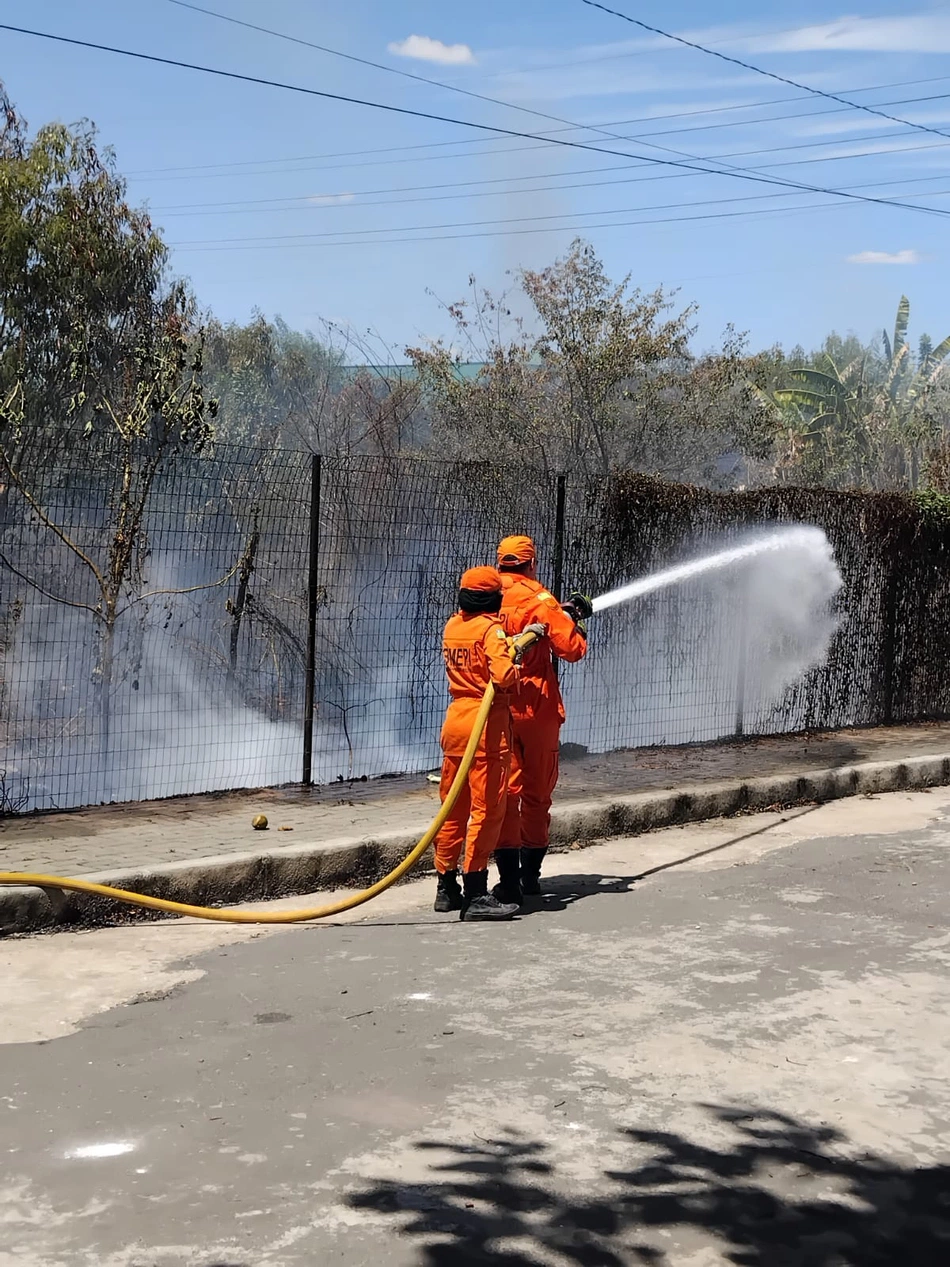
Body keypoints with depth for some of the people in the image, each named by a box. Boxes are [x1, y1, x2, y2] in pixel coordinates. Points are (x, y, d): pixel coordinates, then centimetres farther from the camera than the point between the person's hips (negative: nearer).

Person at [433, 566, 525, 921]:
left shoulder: (452, 626, 10)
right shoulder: (491, 629, -11)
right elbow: (504, 678, -23)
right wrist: (516, 661, -3)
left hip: (455, 719, 8)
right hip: (488, 722, -8)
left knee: (453, 808, 13)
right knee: (487, 810, -4)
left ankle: (447, 887, 20)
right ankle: (475, 895, -6)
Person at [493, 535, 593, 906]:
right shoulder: (540, 600, -10)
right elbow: (572, 649, -11)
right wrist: (576, 623, 9)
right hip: (537, 709, -3)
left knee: (504, 791, 3)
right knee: (537, 792, 12)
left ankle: (509, 880, -2)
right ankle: (530, 873, 22)